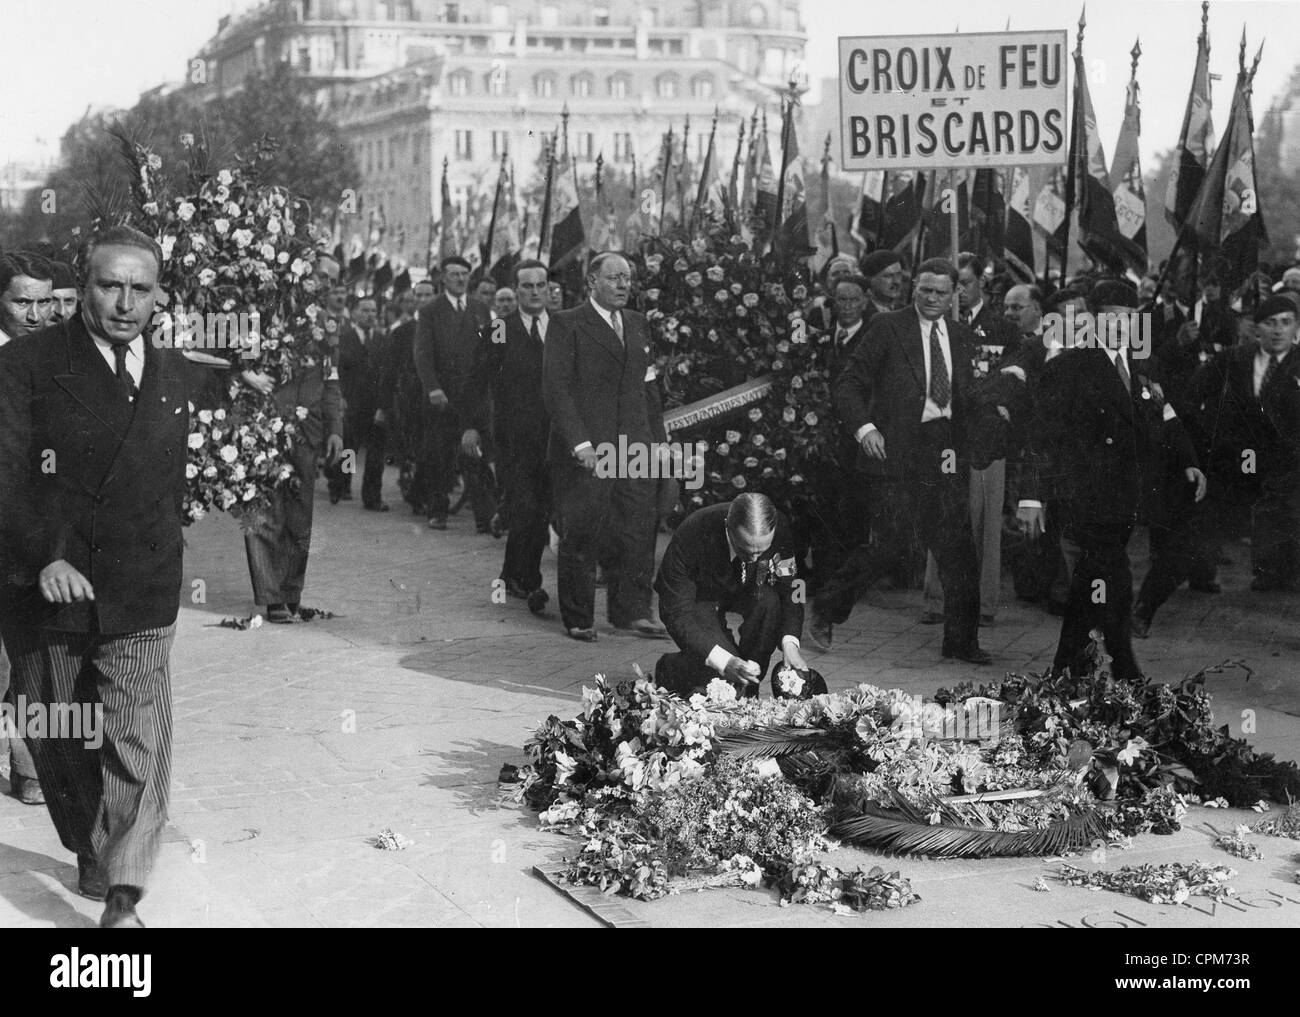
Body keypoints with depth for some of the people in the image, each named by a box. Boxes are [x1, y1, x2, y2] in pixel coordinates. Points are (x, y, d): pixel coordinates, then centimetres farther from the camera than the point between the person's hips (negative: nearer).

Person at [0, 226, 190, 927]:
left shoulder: (171, 375, 10)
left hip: (139, 602, 2)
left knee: (142, 747, -10)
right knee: (59, 745, 14)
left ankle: (122, 902, -8)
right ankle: (90, 853, 38)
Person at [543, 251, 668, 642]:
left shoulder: (637, 324, 17)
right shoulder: (566, 324, -3)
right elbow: (556, 387, -9)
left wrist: (657, 436, 12)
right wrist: (579, 443, -17)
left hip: (635, 448, 5)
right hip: (586, 451, -5)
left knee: (639, 532, 2)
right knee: (582, 537, 0)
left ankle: (632, 611, 12)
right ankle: (579, 619, 11)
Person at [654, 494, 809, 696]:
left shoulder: (779, 529, -29)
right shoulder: (691, 535, -38)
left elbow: (789, 589, -17)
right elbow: (676, 614, -35)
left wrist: (789, 643, -35)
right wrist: (724, 663, -45)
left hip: (745, 591, 4)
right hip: (697, 595, -4)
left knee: (769, 601, -31)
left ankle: (748, 690, -10)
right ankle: (669, 668, 8)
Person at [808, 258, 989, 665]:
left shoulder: (961, 336, 15)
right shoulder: (887, 328, -1)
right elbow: (848, 385, -4)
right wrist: (864, 427, -17)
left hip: (945, 453, 5)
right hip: (896, 450, -5)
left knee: (957, 549, 3)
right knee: (886, 544, -6)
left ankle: (961, 640, 13)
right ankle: (825, 614, 13)